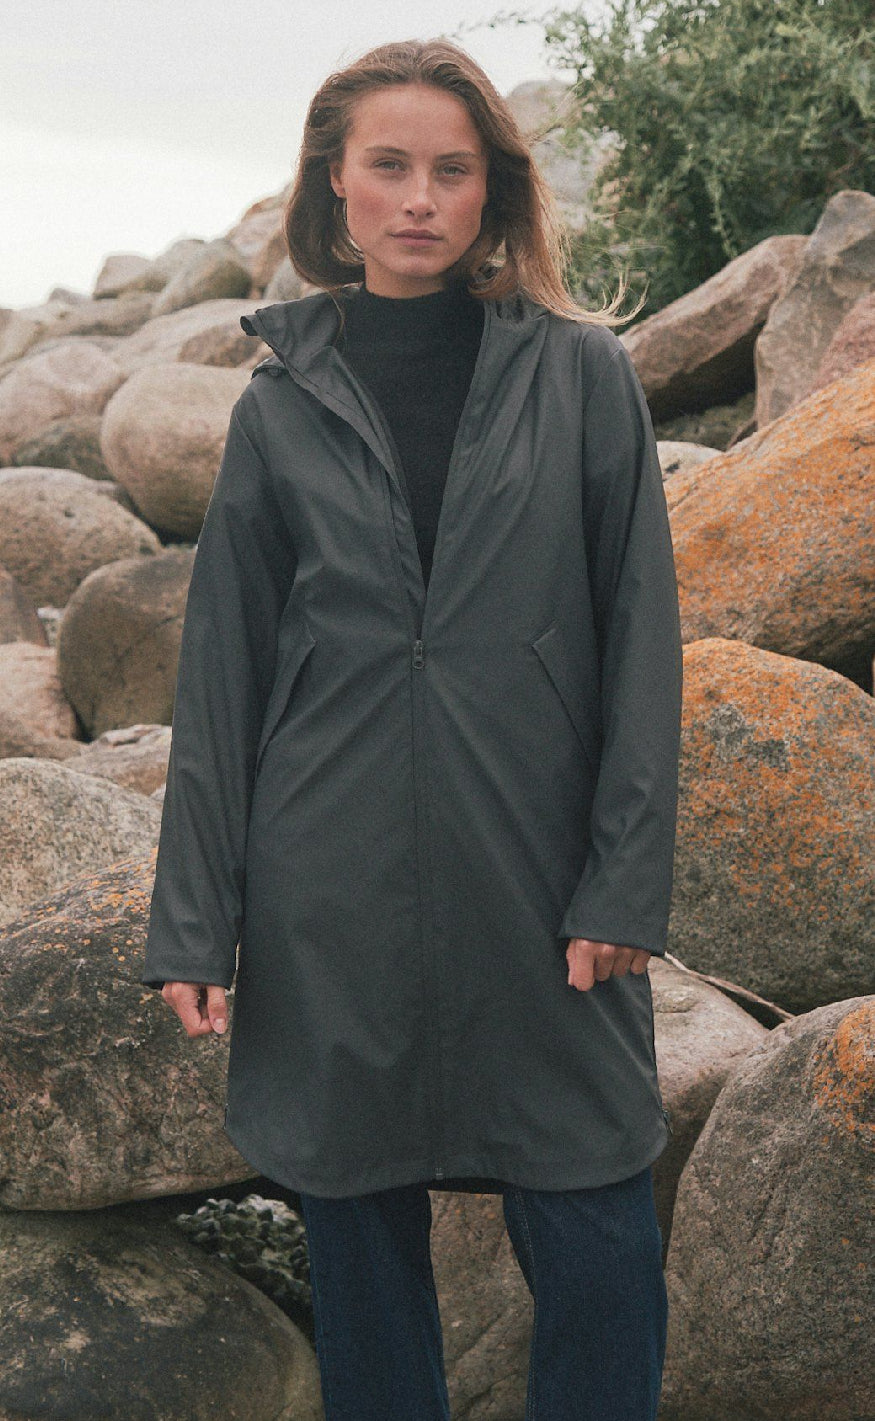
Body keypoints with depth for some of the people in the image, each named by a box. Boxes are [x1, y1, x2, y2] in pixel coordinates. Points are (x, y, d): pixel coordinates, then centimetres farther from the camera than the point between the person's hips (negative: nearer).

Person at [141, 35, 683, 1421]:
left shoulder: (583, 374, 3)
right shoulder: (282, 405, 7)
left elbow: (640, 636, 1)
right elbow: (221, 678, 7)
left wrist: (626, 886, -6)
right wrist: (194, 923, 3)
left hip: (537, 880, -1)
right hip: (333, 894, 1)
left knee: (599, 1249, 0)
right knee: (357, 1233, 10)